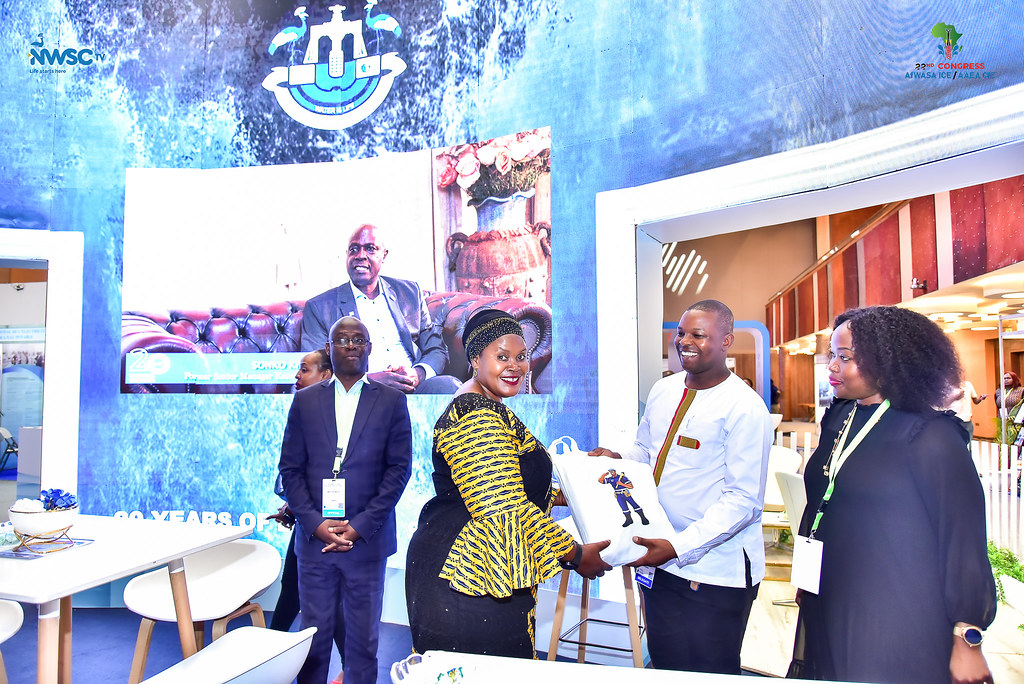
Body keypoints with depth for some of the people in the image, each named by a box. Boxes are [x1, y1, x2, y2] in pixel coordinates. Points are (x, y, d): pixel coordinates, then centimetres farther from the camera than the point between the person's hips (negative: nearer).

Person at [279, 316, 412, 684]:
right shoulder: (305, 400, 7)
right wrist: (315, 523, -8)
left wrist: (360, 526, -10)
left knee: (363, 637, 9)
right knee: (314, 634, 10)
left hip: (367, 539, -1)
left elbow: (399, 468, -3)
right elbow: (290, 468, 4)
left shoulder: (392, 401, 1)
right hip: (314, 537, 1)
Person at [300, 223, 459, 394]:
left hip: (413, 387, 3)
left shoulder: (410, 292, 17)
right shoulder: (319, 307, 8)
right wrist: (370, 380, -16)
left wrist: (417, 374, -8)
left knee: (449, 385, -28)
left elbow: (437, 350, 17)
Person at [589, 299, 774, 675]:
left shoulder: (745, 408, -16)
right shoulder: (663, 390, 5)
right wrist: (616, 459, -5)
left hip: (716, 571, -6)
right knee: (665, 664, 21)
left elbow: (744, 499, -19)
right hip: (659, 562, 7)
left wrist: (678, 546, -25)